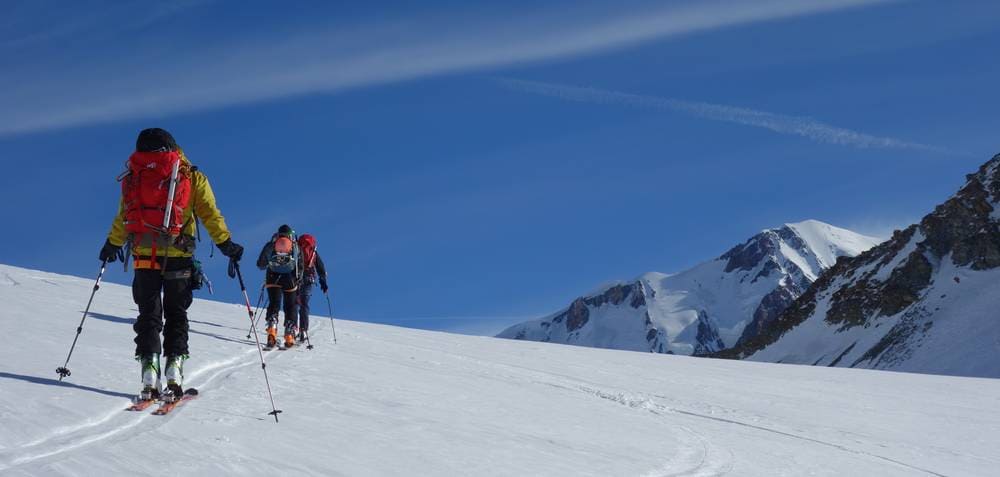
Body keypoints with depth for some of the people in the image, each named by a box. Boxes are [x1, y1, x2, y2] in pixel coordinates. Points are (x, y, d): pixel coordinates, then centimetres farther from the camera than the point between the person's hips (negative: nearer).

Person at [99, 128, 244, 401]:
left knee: (148, 314, 7)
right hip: (178, 256, -1)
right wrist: (225, 243, 1)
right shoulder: (191, 176, 6)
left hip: (144, 256, 1)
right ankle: (174, 372, -2)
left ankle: (150, 379, -4)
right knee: (176, 314, 10)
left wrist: (113, 244, 29)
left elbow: (123, 216, 16)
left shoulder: (134, 176, 11)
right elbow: (210, 213, -2)